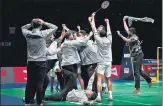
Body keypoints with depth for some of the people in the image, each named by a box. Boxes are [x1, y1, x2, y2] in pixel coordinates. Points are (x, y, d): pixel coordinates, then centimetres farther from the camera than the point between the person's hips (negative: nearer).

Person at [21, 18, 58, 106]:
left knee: (30, 82, 6)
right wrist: (44, 23, 7)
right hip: (41, 62, -3)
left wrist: (31, 24, 13)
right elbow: (55, 27, 4)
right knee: (39, 83, -2)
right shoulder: (43, 34, -7)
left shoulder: (28, 34, 1)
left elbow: (23, 28, 23)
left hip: (30, 62, 3)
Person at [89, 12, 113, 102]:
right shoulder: (109, 40, 1)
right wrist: (107, 22, 31)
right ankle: (110, 95, 11)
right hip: (108, 62, 4)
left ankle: (99, 96, -18)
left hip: (101, 62, -4)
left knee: (99, 79, -9)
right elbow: (109, 31, 17)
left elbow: (94, 30, -2)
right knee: (108, 79, 12)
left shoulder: (99, 40, -6)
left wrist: (92, 18, 6)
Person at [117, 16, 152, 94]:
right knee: (139, 71, 17)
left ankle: (137, 87, -7)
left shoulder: (135, 38, -15)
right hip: (135, 56, 9)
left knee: (136, 72, -9)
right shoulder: (131, 36, 10)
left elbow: (127, 41, -28)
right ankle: (149, 80, 26)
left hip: (138, 56, -9)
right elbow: (126, 29, 19)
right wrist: (124, 21, 23)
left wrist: (120, 35, -31)